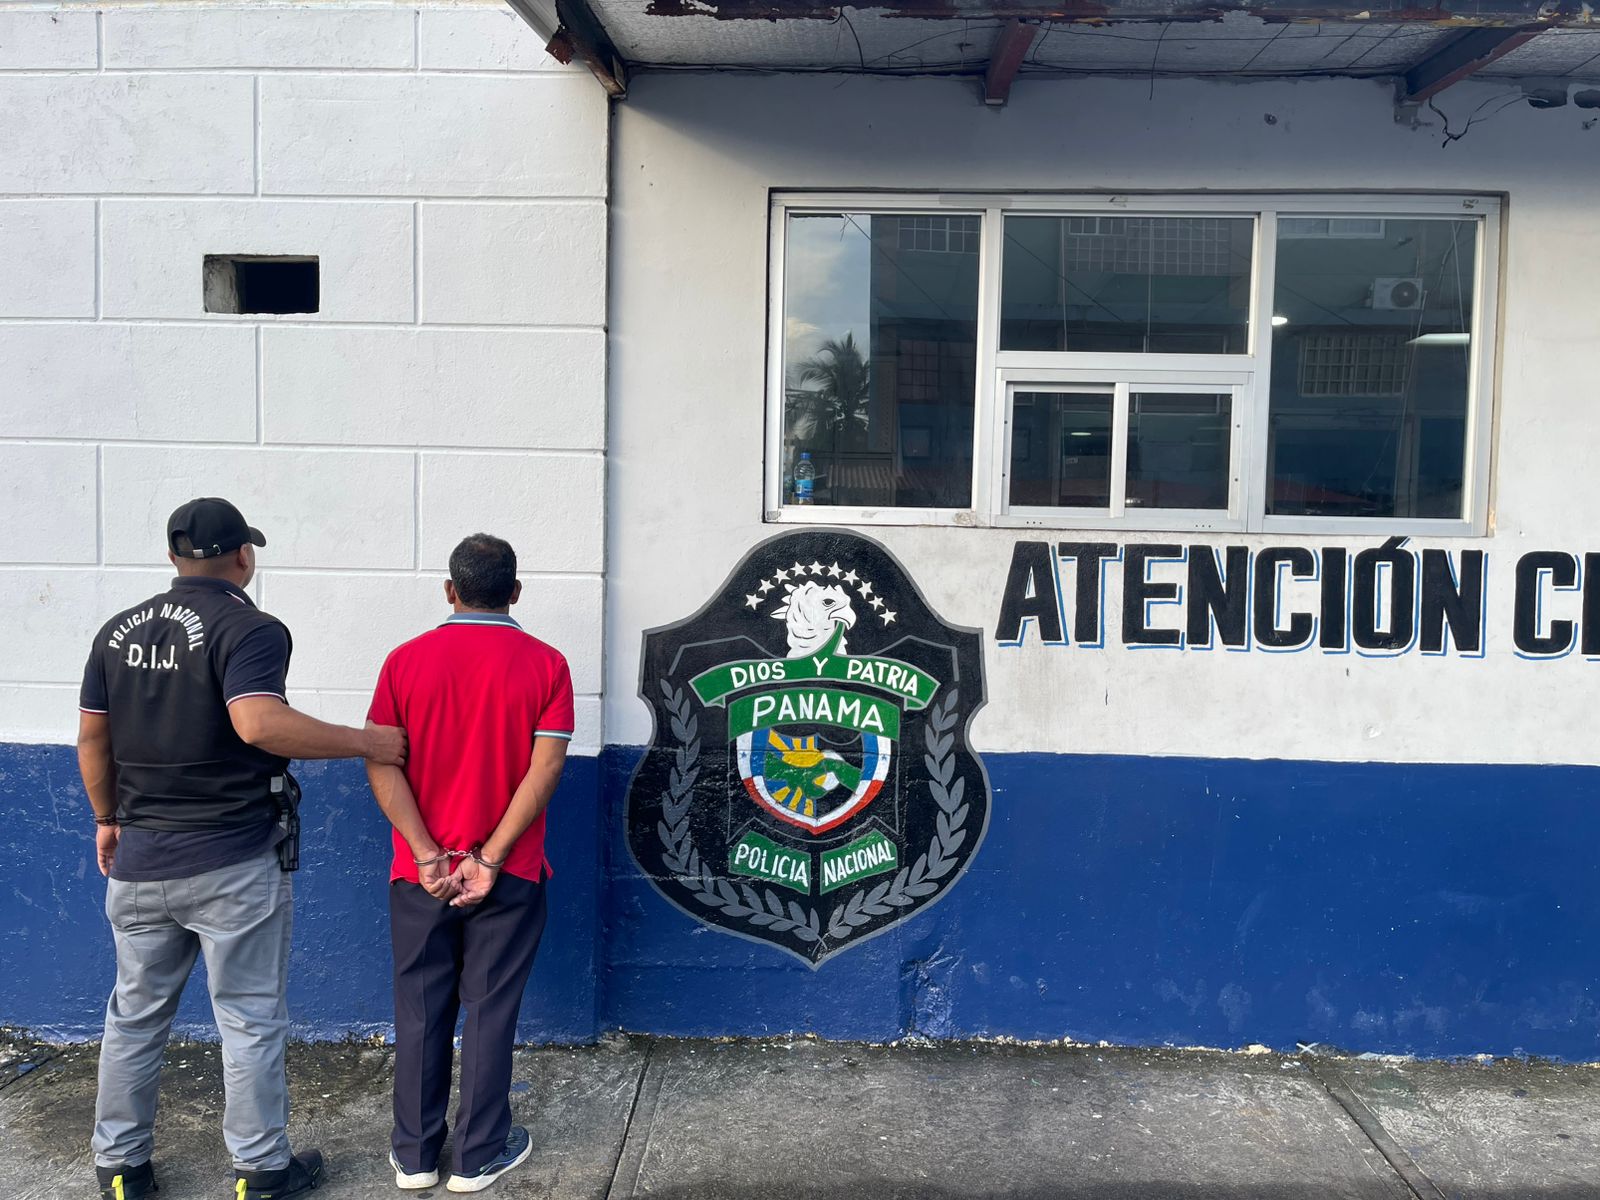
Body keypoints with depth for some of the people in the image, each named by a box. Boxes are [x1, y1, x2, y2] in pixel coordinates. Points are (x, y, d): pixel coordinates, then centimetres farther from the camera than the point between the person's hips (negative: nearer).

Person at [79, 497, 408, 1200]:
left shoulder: (118, 631, 7)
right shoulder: (248, 629, -13)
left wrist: (108, 818, 24)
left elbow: (91, 738, 12)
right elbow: (258, 723, -29)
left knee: (135, 1014, 18)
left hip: (139, 861, 6)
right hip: (233, 863, -6)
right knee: (250, 1019, 6)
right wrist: (365, 743, -22)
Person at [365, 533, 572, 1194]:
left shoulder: (406, 660, -2)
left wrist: (428, 856, -11)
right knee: (490, 1011, 9)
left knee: (420, 1010, 14)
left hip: (420, 873, 2)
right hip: (509, 874, -1)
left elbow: (382, 765, -9)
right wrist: (491, 859, -12)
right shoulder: (544, 664, -6)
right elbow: (545, 768, -14)